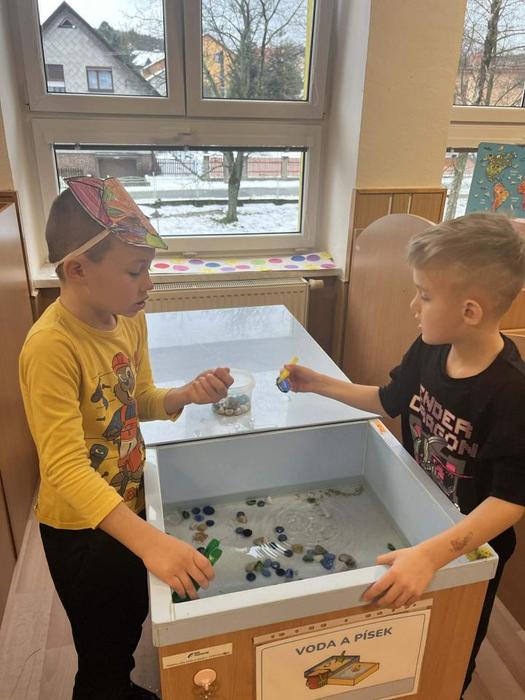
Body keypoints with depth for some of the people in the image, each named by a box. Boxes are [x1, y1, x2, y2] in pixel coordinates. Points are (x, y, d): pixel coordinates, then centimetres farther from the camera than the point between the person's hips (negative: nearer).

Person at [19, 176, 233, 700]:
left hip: (129, 507, 7)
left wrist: (187, 395, -13)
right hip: (80, 529, -7)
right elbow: (66, 468, -34)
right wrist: (149, 540, -43)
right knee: (101, 657, 16)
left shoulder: (129, 320, -6)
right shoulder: (51, 347, -30)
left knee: (131, 626, 30)